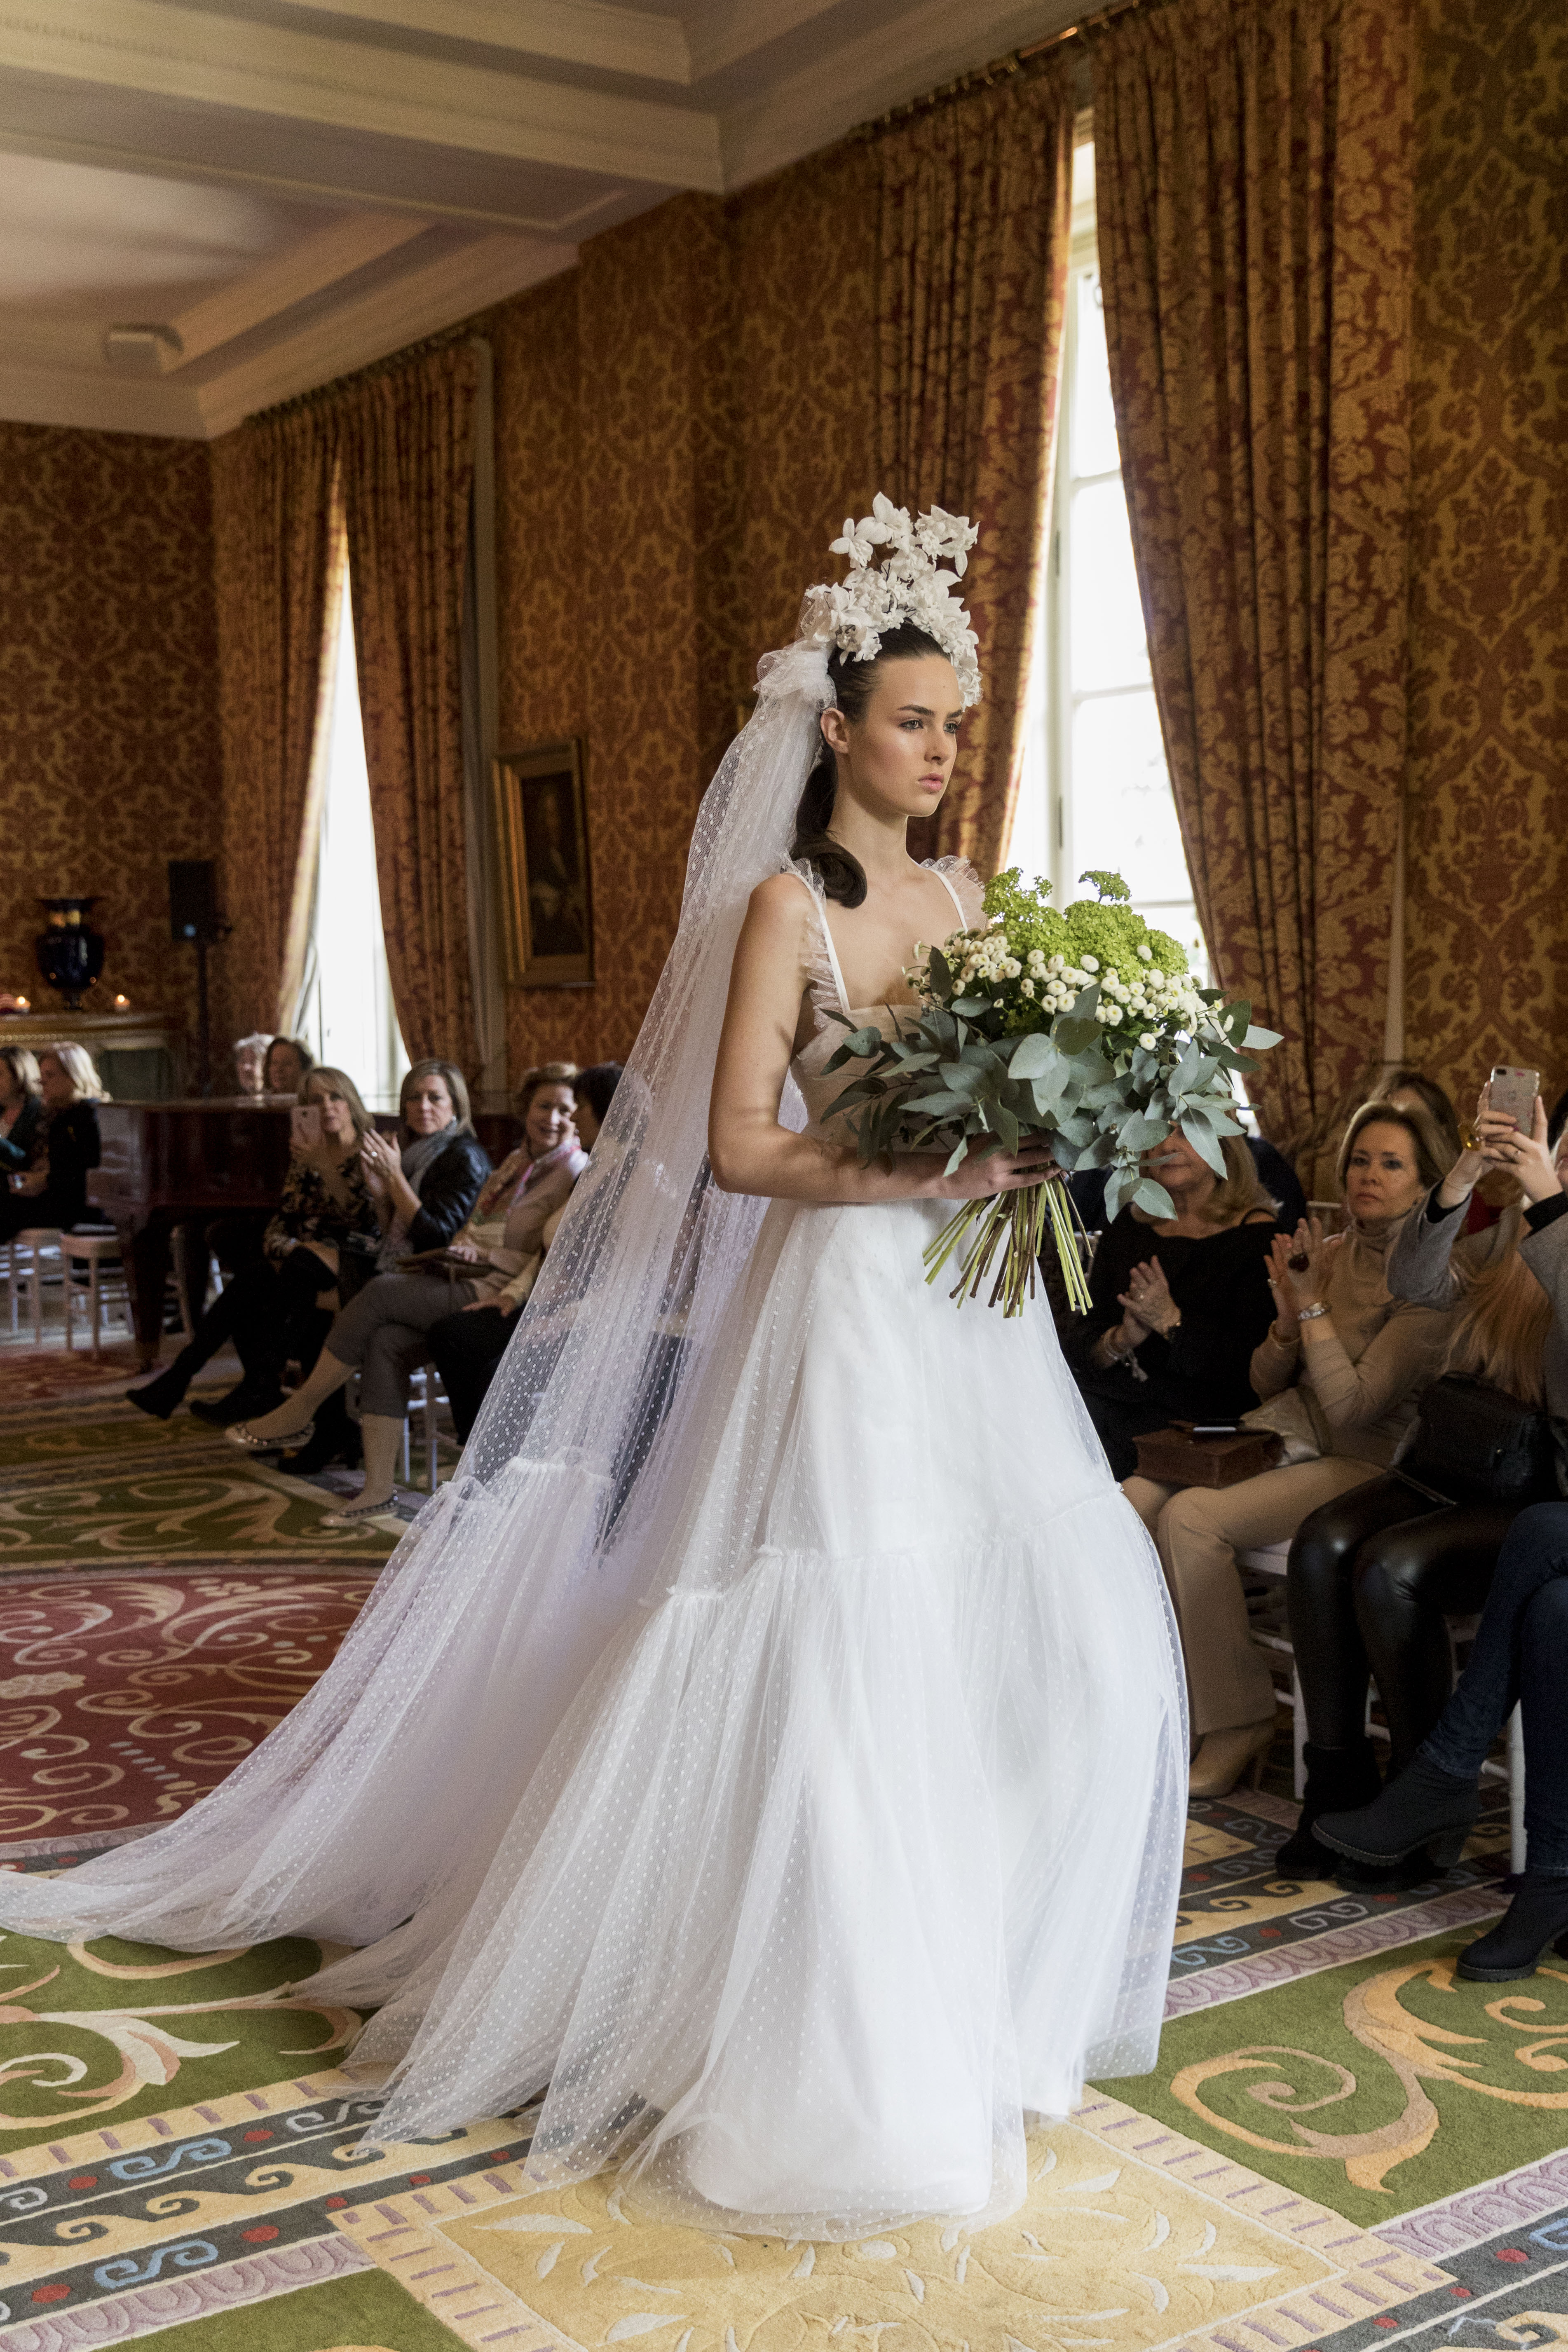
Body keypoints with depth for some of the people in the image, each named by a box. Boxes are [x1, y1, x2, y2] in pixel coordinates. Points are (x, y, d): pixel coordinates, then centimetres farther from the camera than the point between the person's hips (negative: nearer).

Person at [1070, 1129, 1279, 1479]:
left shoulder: (1256, 1235, 0)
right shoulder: (1131, 1225, 17)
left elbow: (1252, 1365, -11)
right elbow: (1082, 1344, 12)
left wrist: (1171, 1321, -14)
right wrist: (1121, 1339, -10)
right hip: (1108, 1399, 5)